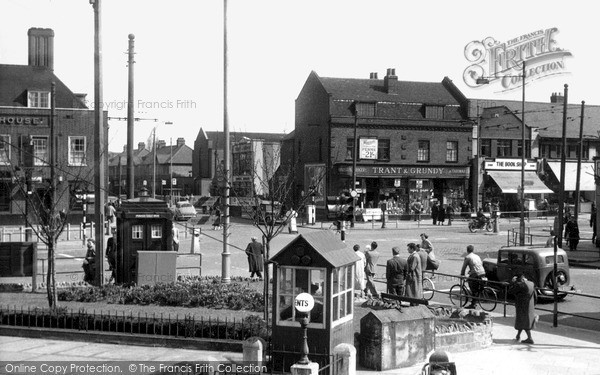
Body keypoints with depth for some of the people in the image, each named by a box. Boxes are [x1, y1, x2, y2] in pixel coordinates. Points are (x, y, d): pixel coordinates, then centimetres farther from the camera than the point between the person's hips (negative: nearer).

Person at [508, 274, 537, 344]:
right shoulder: (531, 284, 4)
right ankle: (518, 335, 30)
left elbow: (510, 291, -14)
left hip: (522, 307, -8)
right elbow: (534, 296, 10)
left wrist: (512, 282, -4)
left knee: (524, 322, -1)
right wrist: (533, 306, 18)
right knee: (522, 321, 19)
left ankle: (530, 339, -3)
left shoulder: (519, 285, -20)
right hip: (530, 306, 8)